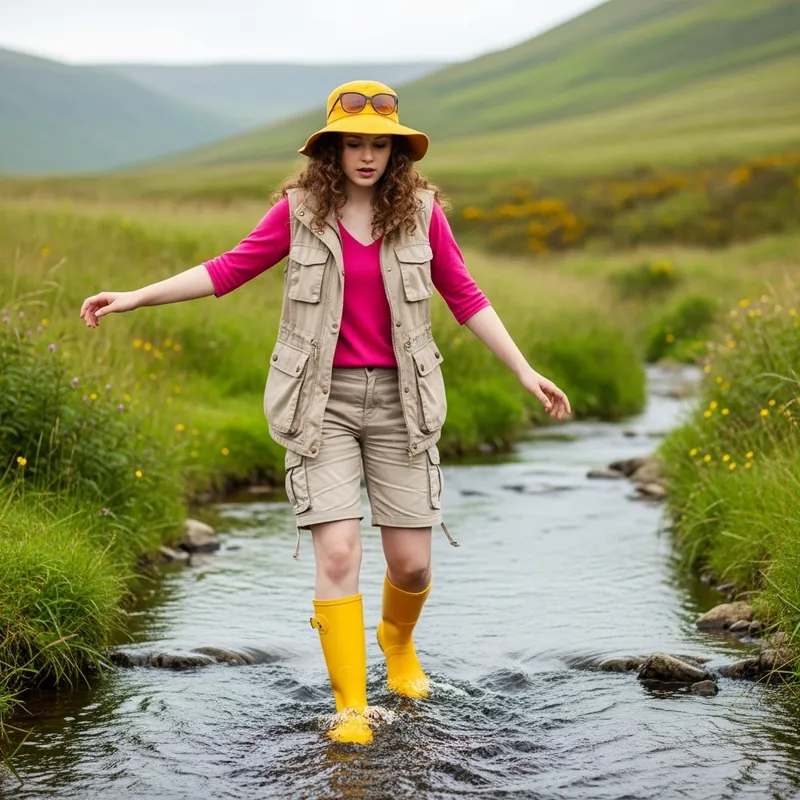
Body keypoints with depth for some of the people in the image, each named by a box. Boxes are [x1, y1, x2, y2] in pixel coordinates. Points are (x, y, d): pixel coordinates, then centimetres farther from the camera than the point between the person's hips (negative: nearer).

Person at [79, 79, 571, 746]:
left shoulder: (420, 209, 1)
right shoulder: (301, 209, -1)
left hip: (399, 398, 1)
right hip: (322, 399, -1)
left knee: (411, 561, 2)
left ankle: (398, 641, 37)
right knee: (338, 552, -12)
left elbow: (465, 297, 6)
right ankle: (351, 705, 1)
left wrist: (525, 372, 1)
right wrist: (134, 297, -2)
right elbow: (230, 270, 3)